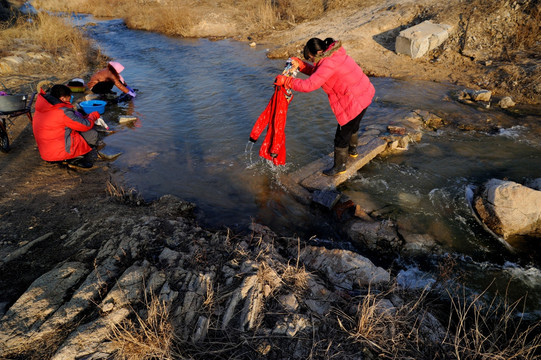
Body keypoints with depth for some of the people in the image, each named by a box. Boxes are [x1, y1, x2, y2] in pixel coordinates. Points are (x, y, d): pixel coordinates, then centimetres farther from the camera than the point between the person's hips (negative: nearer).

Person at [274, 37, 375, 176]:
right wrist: (301, 65, 2)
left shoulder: (329, 64, -26)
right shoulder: (333, 55, 6)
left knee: (342, 135, 4)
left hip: (355, 101, -10)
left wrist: (286, 81, -22)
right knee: (352, 126, 32)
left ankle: (339, 166, 22)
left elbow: (309, 85, -30)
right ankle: (352, 150, 57)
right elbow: (317, 72, 14)